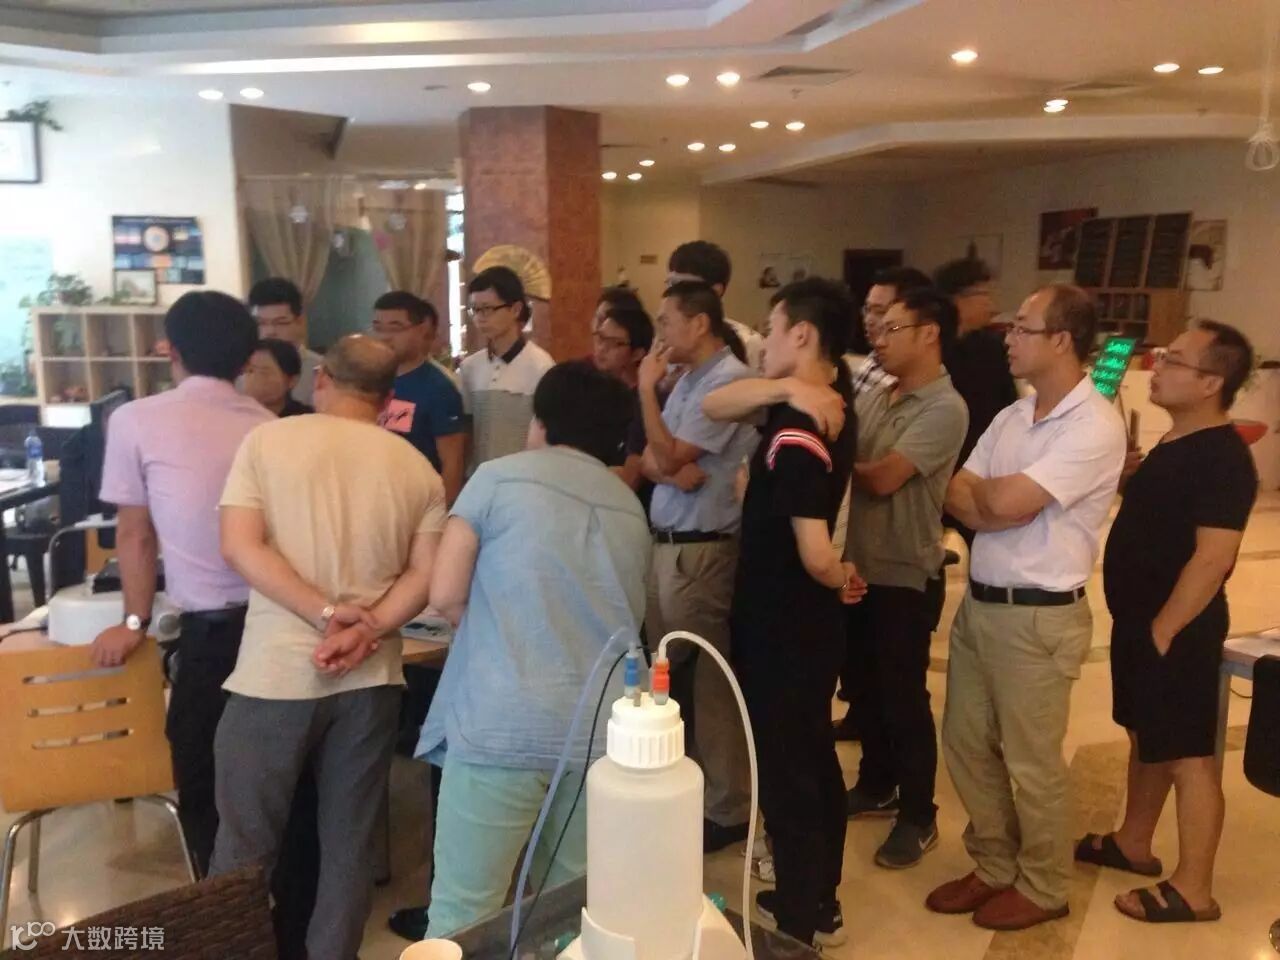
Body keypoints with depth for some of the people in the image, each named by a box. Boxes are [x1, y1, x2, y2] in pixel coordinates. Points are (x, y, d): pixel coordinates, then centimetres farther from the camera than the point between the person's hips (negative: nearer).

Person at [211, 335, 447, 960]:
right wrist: (363, 633, -11)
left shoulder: (266, 441, -1)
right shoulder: (418, 469, 5)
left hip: (275, 674, -2)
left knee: (245, 844, 13)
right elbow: (426, 574, -4)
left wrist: (327, 613, -12)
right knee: (349, 842, 15)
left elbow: (240, 546, -10)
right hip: (370, 677, 3)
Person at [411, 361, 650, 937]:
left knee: (462, 915, 6)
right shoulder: (633, 512, 16)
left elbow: (446, 595, 0)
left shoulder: (500, 478, 2)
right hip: (602, 731, 5)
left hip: (502, 725, -4)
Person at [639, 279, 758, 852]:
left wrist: (647, 387, -6)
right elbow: (650, 459, 12)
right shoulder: (688, 379, 15)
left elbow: (668, 458, -16)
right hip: (665, 543, 9)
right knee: (672, 676, 15)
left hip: (700, 551, -9)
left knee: (705, 681, -1)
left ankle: (728, 809, 13)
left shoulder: (730, 380, -14)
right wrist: (671, 468, -11)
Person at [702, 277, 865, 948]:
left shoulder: (796, 437, -25)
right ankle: (819, 897, 40)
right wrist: (784, 389, -14)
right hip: (804, 621, 9)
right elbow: (713, 407, 1)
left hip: (783, 625, -9)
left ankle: (802, 916, 26)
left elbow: (815, 555, -30)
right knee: (813, 758, 21)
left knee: (784, 768, 7)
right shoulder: (827, 403, 4)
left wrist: (842, 581, -8)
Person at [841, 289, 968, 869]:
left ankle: (918, 817, 24)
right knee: (862, 687, 19)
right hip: (860, 566, 7)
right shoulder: (873, 397, 8)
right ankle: (877, 786, 40)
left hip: (906, 575, -7)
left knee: (903, 699, 5)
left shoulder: (945, 410, -16)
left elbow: (883, 477, -23)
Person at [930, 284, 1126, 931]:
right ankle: (996, 867, 35)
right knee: (966, 744, 15)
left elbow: (1003, 504, -22)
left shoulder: (1096, 426, -16)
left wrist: (981, 491, -3)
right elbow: (958, 501, 4)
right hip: (978, 602, 8)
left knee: (1031, 763, 8)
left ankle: (1042, 887, 30)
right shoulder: (1011, 417, 9)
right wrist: (996, 502, -16)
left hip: (1039, 617, -7)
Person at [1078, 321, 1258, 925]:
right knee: (1145, 737, 20)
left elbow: (1212, 557, -25)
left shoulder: (1222, 458, -20)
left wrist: (1163, 629, -21)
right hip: (1139, 620, 10)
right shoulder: (1177, 444, 11)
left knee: (1187, 756, 1)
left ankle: (1193, 890, 13)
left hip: (1176, 630, -10)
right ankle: (1132, 844, 36)